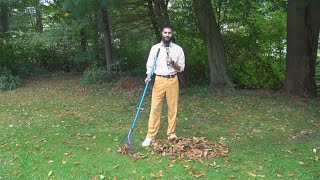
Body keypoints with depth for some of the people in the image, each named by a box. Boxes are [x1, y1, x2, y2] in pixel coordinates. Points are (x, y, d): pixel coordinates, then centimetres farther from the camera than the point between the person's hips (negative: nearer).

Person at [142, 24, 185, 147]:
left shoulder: (178, 49, 4)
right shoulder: (155, 48, 5)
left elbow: (181, 68, 4)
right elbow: (150, 65, 4)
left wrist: (173, 63, -15)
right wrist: (148, 76, -14)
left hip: (172, 81, 1)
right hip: (159, 80, 0)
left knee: (173, 108, 4)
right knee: (155, 108, -3)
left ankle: (171, 133, 17)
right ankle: (150, 136, 1)